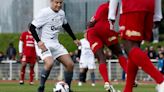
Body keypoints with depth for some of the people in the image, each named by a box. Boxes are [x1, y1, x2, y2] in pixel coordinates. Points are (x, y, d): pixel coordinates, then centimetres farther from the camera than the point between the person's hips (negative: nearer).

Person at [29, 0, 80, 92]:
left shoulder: (61, 13, 6)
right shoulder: (45, 12, -15)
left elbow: (66, 25, 26)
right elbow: (32, 27, -15)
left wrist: (74, 39, 29)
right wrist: (38, 41, -26)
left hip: (55, 44, 7)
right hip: (44, 44, -7)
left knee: (70, 64, -2)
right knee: (50, 63, -31)